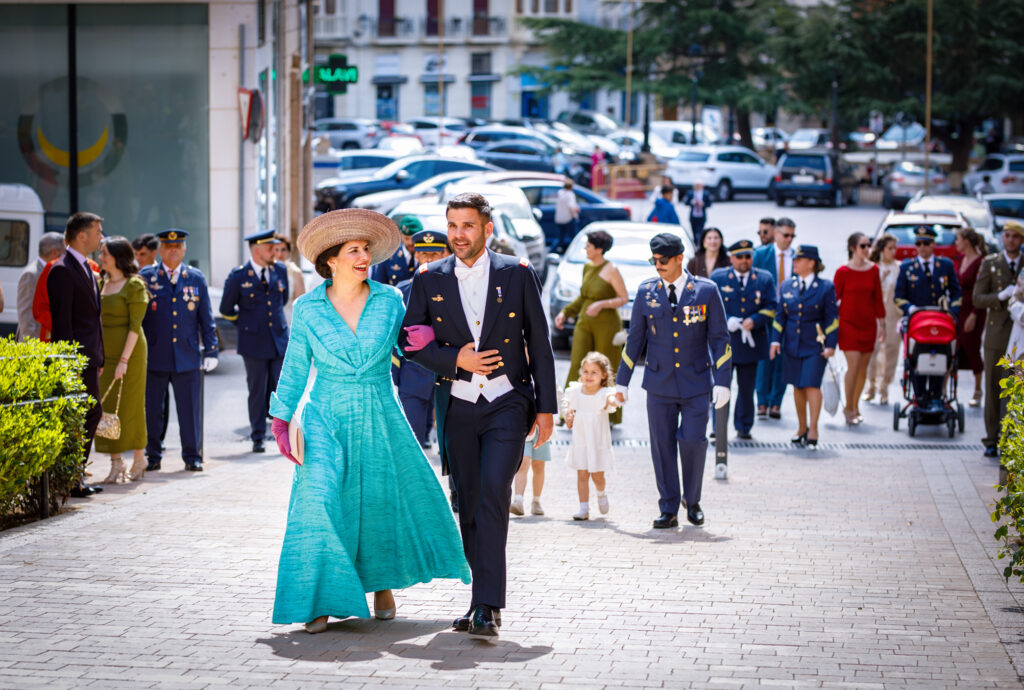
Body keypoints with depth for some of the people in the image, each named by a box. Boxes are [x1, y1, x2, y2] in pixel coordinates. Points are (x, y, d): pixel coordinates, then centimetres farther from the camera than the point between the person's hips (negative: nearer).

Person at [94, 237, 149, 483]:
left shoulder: (134, 285, -10)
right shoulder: (102, 283, 11)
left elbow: (135, 325, -13)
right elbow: (98, 320, 13)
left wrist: (124, 359, -18)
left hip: (130, 351, -6)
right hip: (105, 351, 6)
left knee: (130, 404, 0)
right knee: (107, 406, 3)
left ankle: (139, 459, 14)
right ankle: (116, 463, 8)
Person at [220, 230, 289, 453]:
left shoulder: (280, 270, 6)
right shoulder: (238, 276, -5)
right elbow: (226, 309, 7)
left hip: (280, 340, 3)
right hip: (254, 343, -2)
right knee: (257, 392, 3)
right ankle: (258, 437, 11)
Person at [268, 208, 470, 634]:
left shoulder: (389, 301, 0)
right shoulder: (307, 309, -1)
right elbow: (295, 369, 5)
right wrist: (281, 420, -2)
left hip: (380, 421, 1)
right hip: (326, 422, -1)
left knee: (383, 504, 8)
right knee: (317, 502, -16)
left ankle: (383, 582, 34)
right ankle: (318, 602, -9)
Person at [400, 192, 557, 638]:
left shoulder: (517, 275, 2)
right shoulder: (429, 279, 5)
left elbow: (539, 345, 4)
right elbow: (411, 341, 7)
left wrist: (546, 408, 1)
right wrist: (455, 360, -10)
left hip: (507, 403, -3)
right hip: (458, 406, 3)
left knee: (493, 495, -17)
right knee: (468, 505, 6)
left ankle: (487, 605, -18)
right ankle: (484, 600, 19)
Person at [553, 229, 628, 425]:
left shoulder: (611, 270, -12)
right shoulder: (587, 267, 9)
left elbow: (624, 298, -10)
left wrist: (601, 304, -23)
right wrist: (565, 312, 12)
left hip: (606, 324, -6)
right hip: (585, 323, 6)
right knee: (578, 367, 0)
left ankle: (609, 416, 15)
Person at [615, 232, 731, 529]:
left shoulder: (706, 290, -3)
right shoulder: (646, 291, 2)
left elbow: (719, 338, -1)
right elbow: (635, 338, 8)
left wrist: (722, 382, -8)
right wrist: (622, 381, 7)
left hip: (696, 382, -2)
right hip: (659, 383, 2)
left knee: (693, 441, -8)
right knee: (662, 445, 1)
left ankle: (693, 501, 14)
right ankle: (668, 510, 9)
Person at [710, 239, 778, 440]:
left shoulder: (764, 279, 7)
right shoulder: (718, 278, 5)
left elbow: (771, 308, 3)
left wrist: (754, 321, -14)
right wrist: (726, 321, -14)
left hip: (750, 342, 2)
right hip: (724, 341, -2)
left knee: (747, 387, 8)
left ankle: (743, 428, 19)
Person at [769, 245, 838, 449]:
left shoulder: (825, 287, -3)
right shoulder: (787, 286, 7)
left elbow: (832, 318, -1)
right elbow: (780, 315, 12)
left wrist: (830, 345, -6)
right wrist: (776, 340, 4)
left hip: (814, 346, -4)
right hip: (792, 344, 4)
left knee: (812, 385, -10)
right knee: (797, 387, 10)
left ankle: (813, 429, -3)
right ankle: (802, 427, 22)